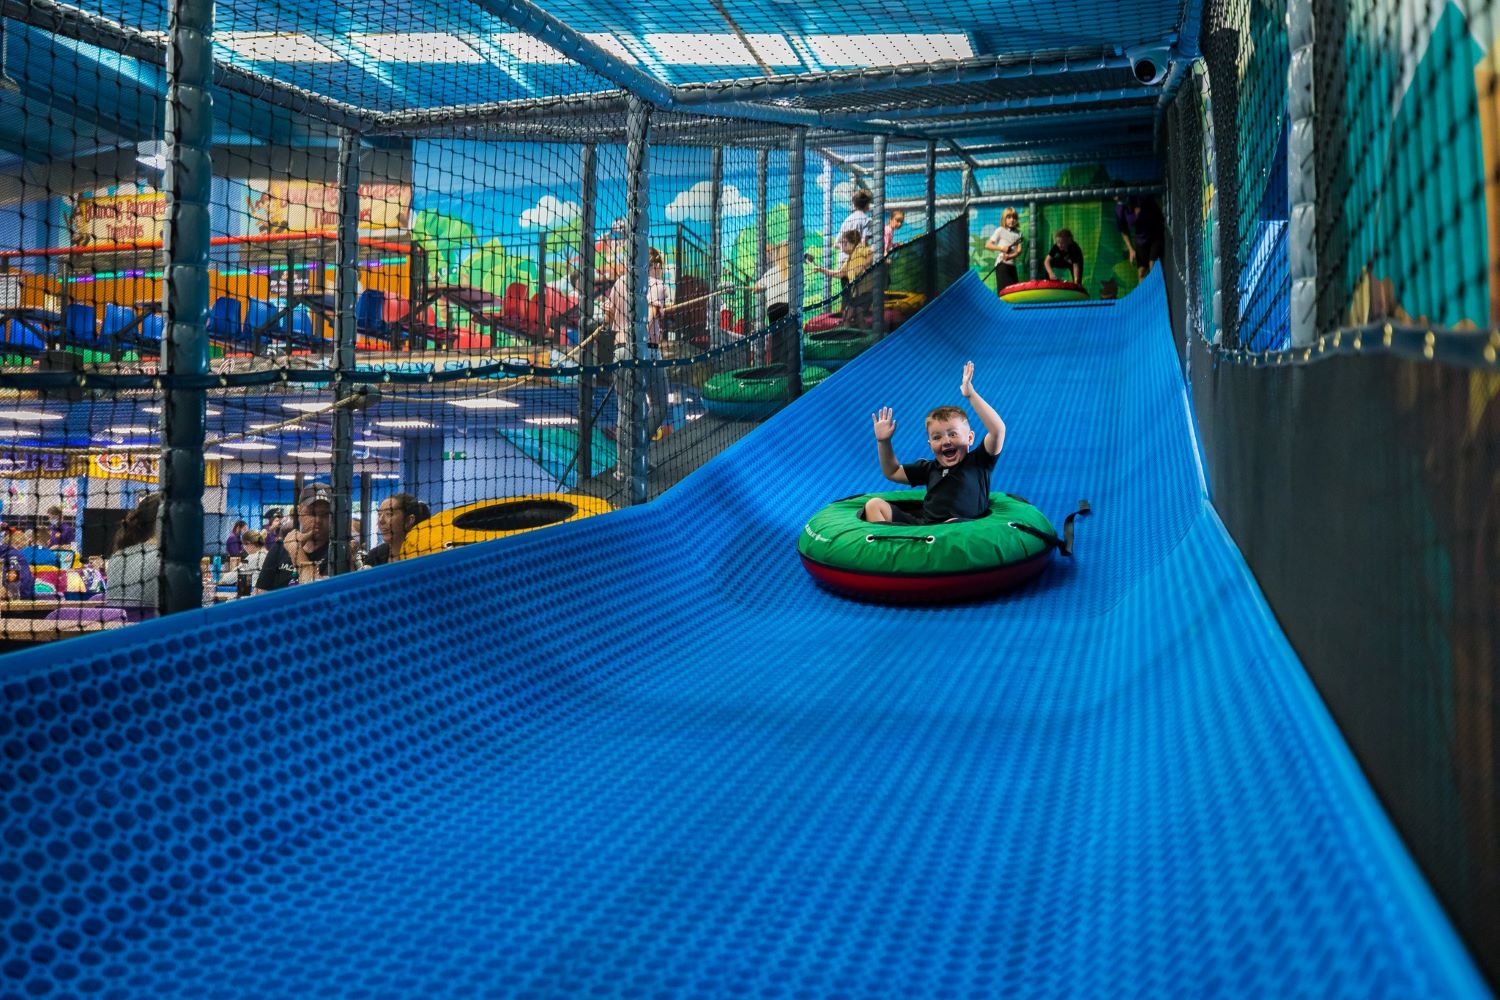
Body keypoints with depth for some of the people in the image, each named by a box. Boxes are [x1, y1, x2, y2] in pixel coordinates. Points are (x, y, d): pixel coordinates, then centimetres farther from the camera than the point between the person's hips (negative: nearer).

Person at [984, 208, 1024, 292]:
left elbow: (1019, 251, 0)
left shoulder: (1018, 233, 11)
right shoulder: (1000, 230, 2)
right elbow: (987, 245, -2)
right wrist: (1001, 248, -17)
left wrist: (1010, 256, -21)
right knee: (1004, 289, -12)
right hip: (1002, 264, -4)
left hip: (1012, 265, 4)